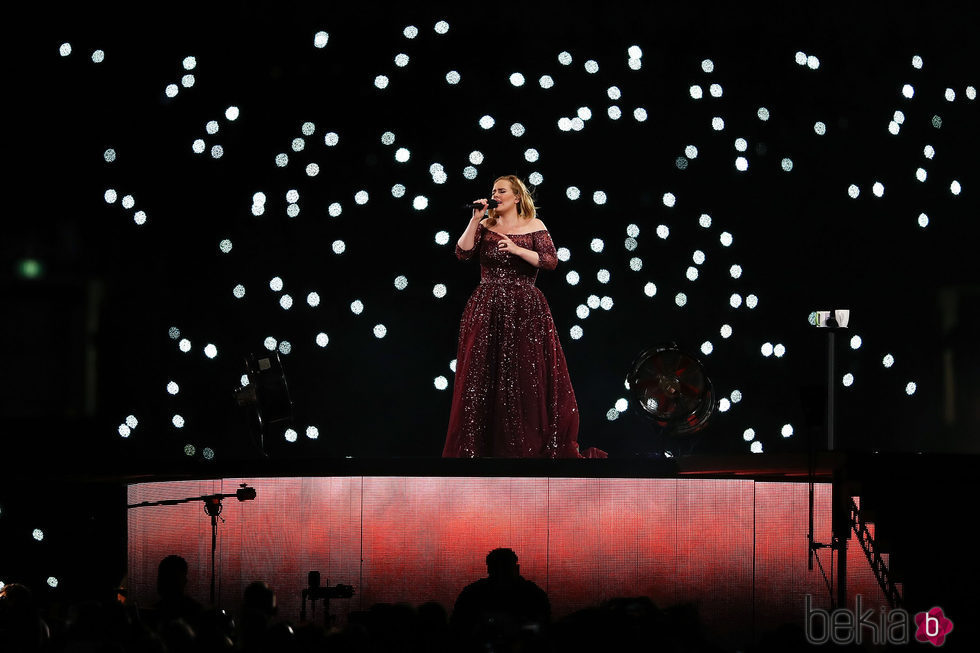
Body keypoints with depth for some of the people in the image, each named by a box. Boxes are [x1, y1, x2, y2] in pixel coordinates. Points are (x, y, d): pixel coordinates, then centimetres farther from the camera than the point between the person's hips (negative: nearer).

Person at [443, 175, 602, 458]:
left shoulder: (534, 226, 4)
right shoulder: (485, 226, 9)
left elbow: (551, 261, -6)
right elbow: (463, 252, -3)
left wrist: (517, 250, -15)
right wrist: (475, 219, -8)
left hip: (524, 310, -2)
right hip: (486, 308, 2)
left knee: (527, 376, -3)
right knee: (482, 376, -1)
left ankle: (529, 444, 4)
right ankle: (480, 444, 4)